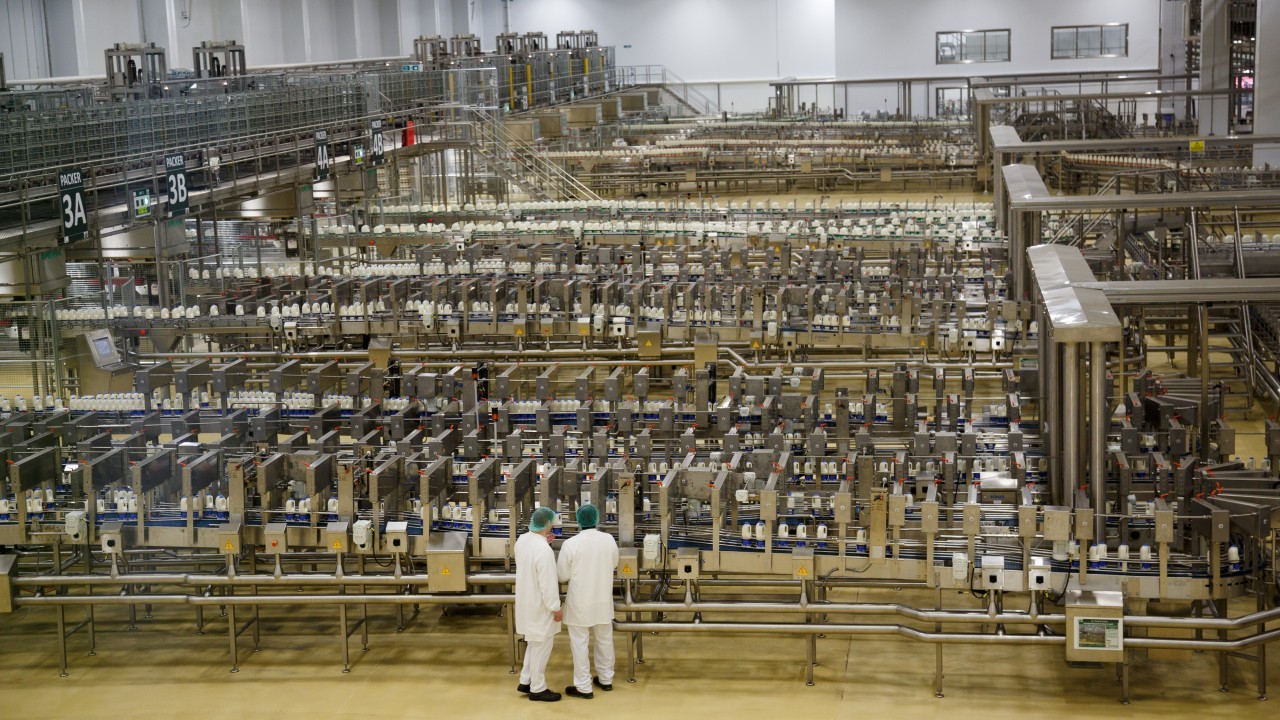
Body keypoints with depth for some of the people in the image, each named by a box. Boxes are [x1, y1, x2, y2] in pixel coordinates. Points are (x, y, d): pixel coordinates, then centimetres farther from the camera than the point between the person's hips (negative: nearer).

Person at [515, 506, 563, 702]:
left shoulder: (522, 540, -4)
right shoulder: (544, 551, -30)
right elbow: (548, 585, -25)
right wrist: (556, 608, -13)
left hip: (526, 602, 8)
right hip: (539, 606, -8)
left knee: (534, 642, 25)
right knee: (541, 647, 8)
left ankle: (525, 681, 33)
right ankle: (537, 689, 20)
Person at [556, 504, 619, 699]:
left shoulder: (570, 544, -19)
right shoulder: (609, 539, -8)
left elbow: (563, 576, -10)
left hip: (580, 602, -4)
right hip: (603, 600, 4)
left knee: (580, 643, 6)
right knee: (604, 639, 19)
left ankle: (584, 687, 10)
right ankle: (606, 679, 32)